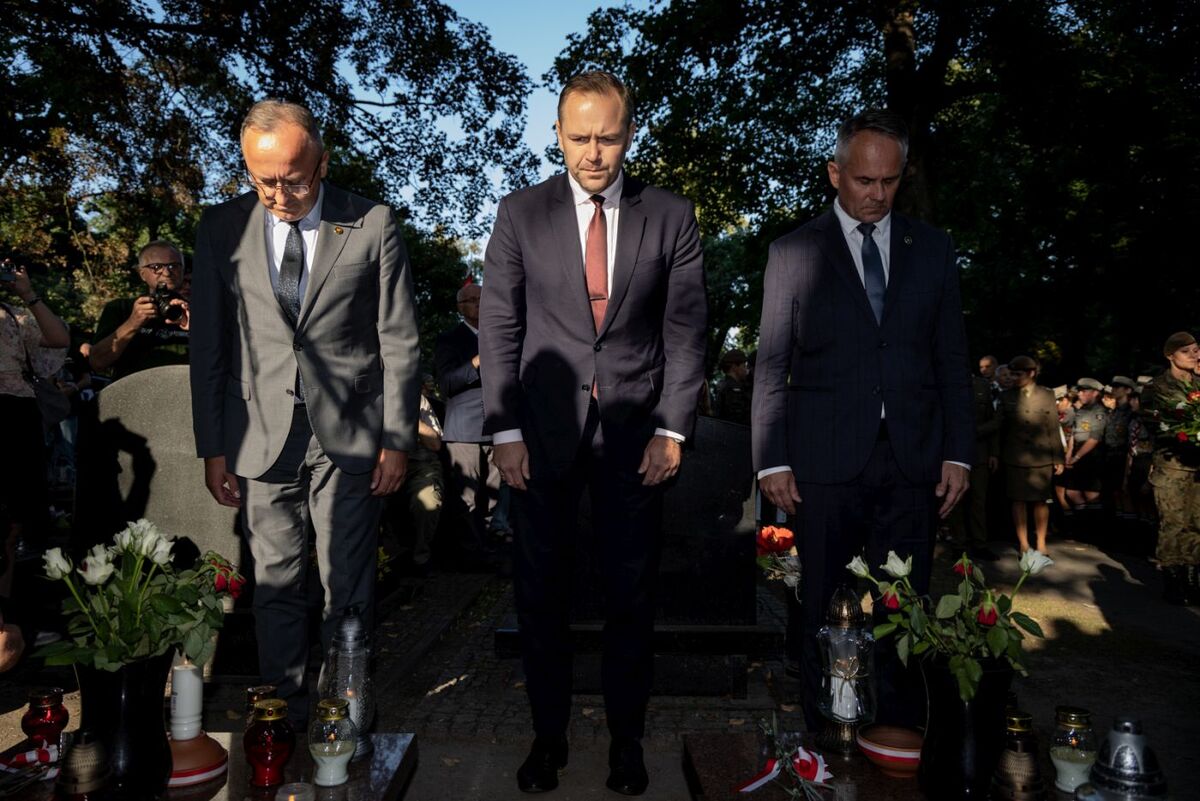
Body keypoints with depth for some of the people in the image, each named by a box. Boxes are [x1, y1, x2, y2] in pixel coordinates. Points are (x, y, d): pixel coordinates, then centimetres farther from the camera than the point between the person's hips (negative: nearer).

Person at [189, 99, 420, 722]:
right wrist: (212, 447, 4)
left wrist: (397, 439, -2)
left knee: (348, 589, 5)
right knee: (275, 587, 8)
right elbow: (207, 344, 7)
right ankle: (287, 715, 25)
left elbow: (398, 341, 0)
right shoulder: (222, 228, 4)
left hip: (348, 436, -1)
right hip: (260, 437, 2)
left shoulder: (373, 225, -2)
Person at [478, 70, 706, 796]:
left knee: (633, 595, 9)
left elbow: (685, 332, 2)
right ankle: (549, 733, 27)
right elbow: (500, 327, 0)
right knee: (541, 593, 9)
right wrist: (506, 429, -6)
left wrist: (672, 429, -5)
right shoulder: (521, 213, 2)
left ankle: (627, 737, 28)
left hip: (634, 432, 0)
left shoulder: (671, 217, 2)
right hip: (544, 430, 0)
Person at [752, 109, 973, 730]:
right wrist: (772, 461, -4)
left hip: (912, 461, 2)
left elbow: (952, 359, 12)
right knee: (826, 614, 6)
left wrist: (958, 452, 5)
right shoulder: (793, 253, 3)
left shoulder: (931, 249, 11)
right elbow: (771, 366, 1)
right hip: (826, 464, -2)